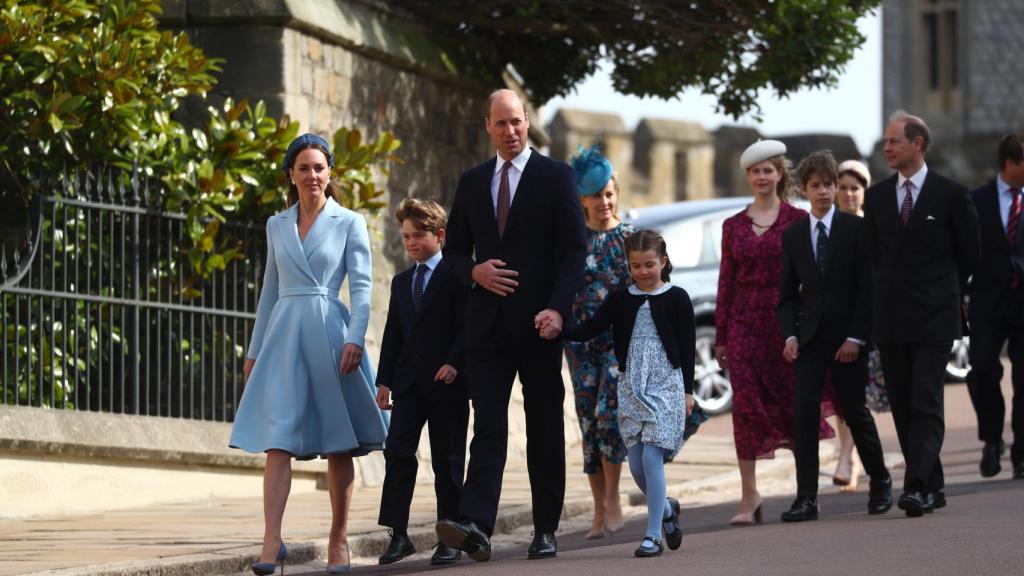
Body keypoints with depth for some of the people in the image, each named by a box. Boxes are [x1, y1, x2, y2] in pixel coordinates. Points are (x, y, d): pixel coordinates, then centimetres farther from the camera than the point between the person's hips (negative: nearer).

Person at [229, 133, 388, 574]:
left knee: (338, 443, 4)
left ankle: (339, 540, 12)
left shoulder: (348, 223, 3)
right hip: (284, 335, 2)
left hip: (329, 334, -2)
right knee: (278, 439, -10)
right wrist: (255, 349, 17)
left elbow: (361, 288, -3)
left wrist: (354, 339, -16)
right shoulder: (277, 226, 14)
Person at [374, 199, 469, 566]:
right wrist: (384, 380, 11)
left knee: (447, 460, 1)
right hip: (408, 381, 5)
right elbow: (393, 334, 17)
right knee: (397, 452, -8)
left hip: (446, 381, -5)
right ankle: (398, 535, -8)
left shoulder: (454, 276, -1)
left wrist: (454, 362, -21)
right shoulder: (401, 282, 18)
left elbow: (465, 325, -7)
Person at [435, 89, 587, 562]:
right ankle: (475, 526, -20)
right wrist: (474, 271, -5)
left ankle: (546, 531, 9)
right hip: (487, 322, 3)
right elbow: (454, 249, 18)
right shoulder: (472, 182, 14)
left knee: (545, 429, 4)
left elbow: (574, 249, -4)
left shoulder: (555, 177, 2)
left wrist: (558, 308, -16)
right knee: (487, 426, -8)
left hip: (537, 322, -3)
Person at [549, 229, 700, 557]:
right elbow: (589, 329, -1)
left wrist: (687, 390, -2)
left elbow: (688, 346, 0)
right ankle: (666, 508, 32)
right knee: (636, 464, 4)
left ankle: (653, 535, -9)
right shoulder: (621, 300, 8)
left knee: (651, 457, -13)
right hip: (632, 388, 4)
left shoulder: (676, 299, -1)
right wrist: (558, 331, -19)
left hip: (666, 385, -4)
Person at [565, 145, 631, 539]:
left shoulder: (630, 238, 4)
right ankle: (600, 511, 7)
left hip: (622, 336, -2)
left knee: (608, 412, -17)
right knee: (589, 421, 1)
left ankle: (612, 499, -6)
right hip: (581, 339, 2)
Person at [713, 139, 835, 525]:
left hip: (786, 318, -2)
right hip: (745, 321, 2)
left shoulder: (797, 220, 1)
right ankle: (749, 496, -5)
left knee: (792, 400, 4)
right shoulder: (733, 226, 9)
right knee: (746, 403, -6)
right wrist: (721, 335, 9)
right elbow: (726, 281, 11)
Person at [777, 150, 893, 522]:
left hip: (848, 336, -2)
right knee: (804, 411, -10)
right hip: (810, 335, 2)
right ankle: (806, 498, -12)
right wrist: (790, 335, -4)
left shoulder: (855, 229, -2)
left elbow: (868, 287, -4)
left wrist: (856, 337, -11)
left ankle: (880, 481, 27)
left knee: (854, 409, 3)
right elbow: (788, 293, 10)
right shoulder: (793, 236, 7)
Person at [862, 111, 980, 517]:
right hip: (891, 318, 5)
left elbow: (970, 252, 7)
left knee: (926, 404, -12)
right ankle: (932, 487, 15)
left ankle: (917, 487, -19)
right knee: (903, 407, 6)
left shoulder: (950, 194, -3)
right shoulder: (876, 197, 9)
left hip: (934, 316, -5)